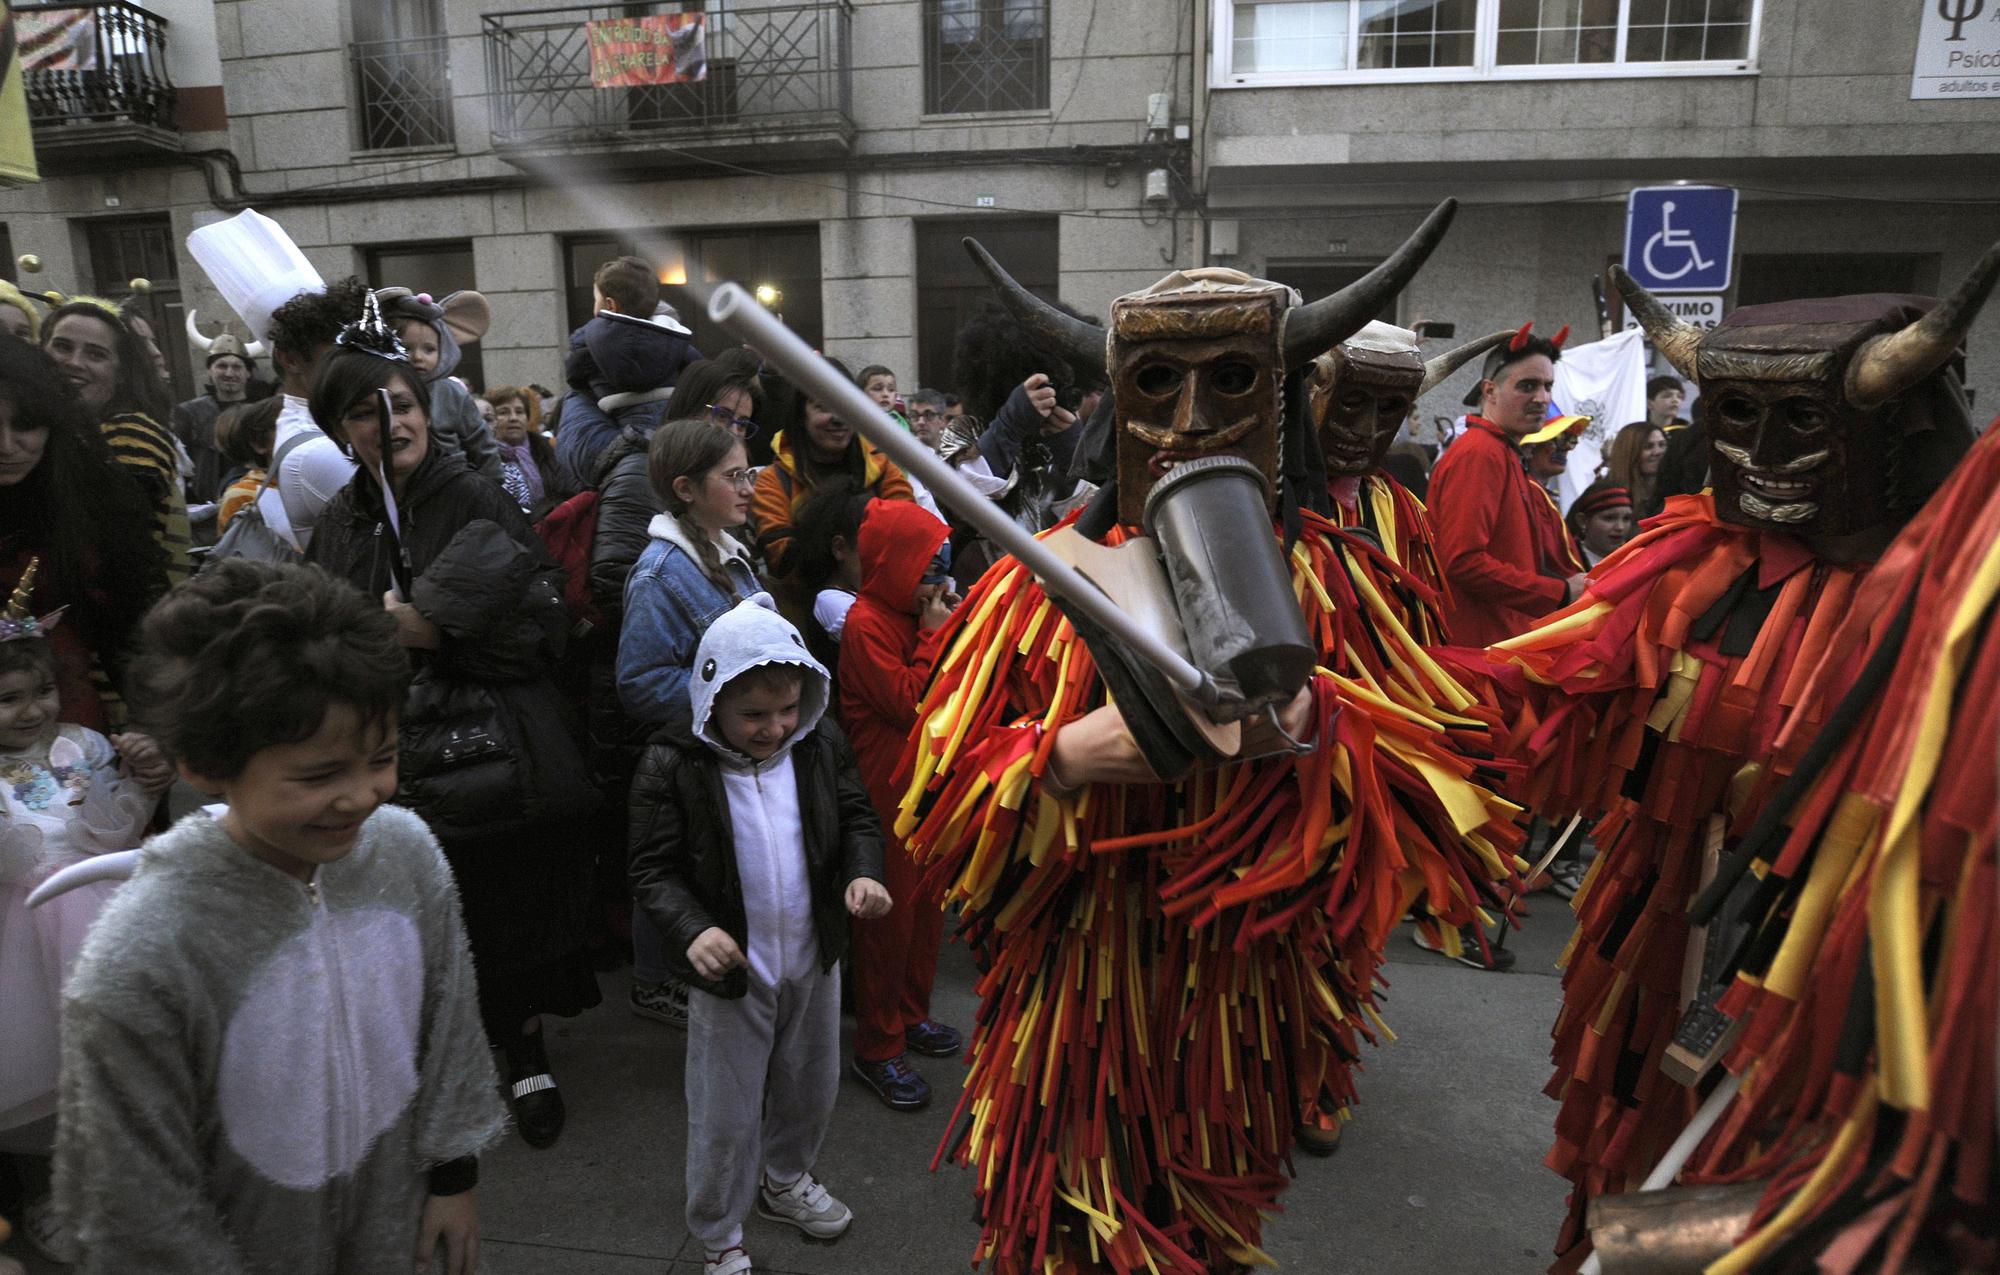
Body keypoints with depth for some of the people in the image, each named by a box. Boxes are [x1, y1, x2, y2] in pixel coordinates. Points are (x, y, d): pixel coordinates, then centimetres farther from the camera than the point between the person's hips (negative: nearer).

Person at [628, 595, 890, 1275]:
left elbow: (857, 816, 4)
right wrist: (692, 929, -29)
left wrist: (864, 870, -15)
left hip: (813, 960, 4)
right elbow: (653, 868, -13)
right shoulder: (673, 766, -18)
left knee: (809, 1087, 24)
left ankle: (785, 1178, 52)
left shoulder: (820, 742, -8)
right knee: (725, 1114, 10)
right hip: (731, 966, -4)